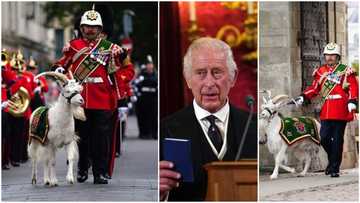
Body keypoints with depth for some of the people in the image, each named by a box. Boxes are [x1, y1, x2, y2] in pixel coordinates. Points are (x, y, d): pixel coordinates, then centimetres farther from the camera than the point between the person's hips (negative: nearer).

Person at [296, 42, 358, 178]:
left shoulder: (346, 71, 2)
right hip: (326, 112, 4)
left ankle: (335, 168, 6)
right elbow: (314, 88, 14)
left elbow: (353, 87, -4)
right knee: (324, 138, -2)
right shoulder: (321, 72, 14)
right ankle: (332, 160, 23)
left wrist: (352, 101, -18)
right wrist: (303, 97, 0)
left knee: (337, 140, -1)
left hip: (341, 111, -4)